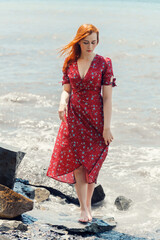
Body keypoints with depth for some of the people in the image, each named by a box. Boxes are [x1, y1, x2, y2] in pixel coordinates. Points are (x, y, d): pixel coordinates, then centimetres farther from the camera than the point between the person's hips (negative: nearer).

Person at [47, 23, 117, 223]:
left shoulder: (104, 63, -6)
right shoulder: (70, 63, 2)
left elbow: (107, 97, -8)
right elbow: (66, 90, 7)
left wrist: (106, 127, -11)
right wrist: (62, 103, -17)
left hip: (96, 117, -2)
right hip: (74, 117, 2)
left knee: (92, 164, 6)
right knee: (78, 163, -3)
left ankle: (88, 204, 22)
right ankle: (84, 208, 3)